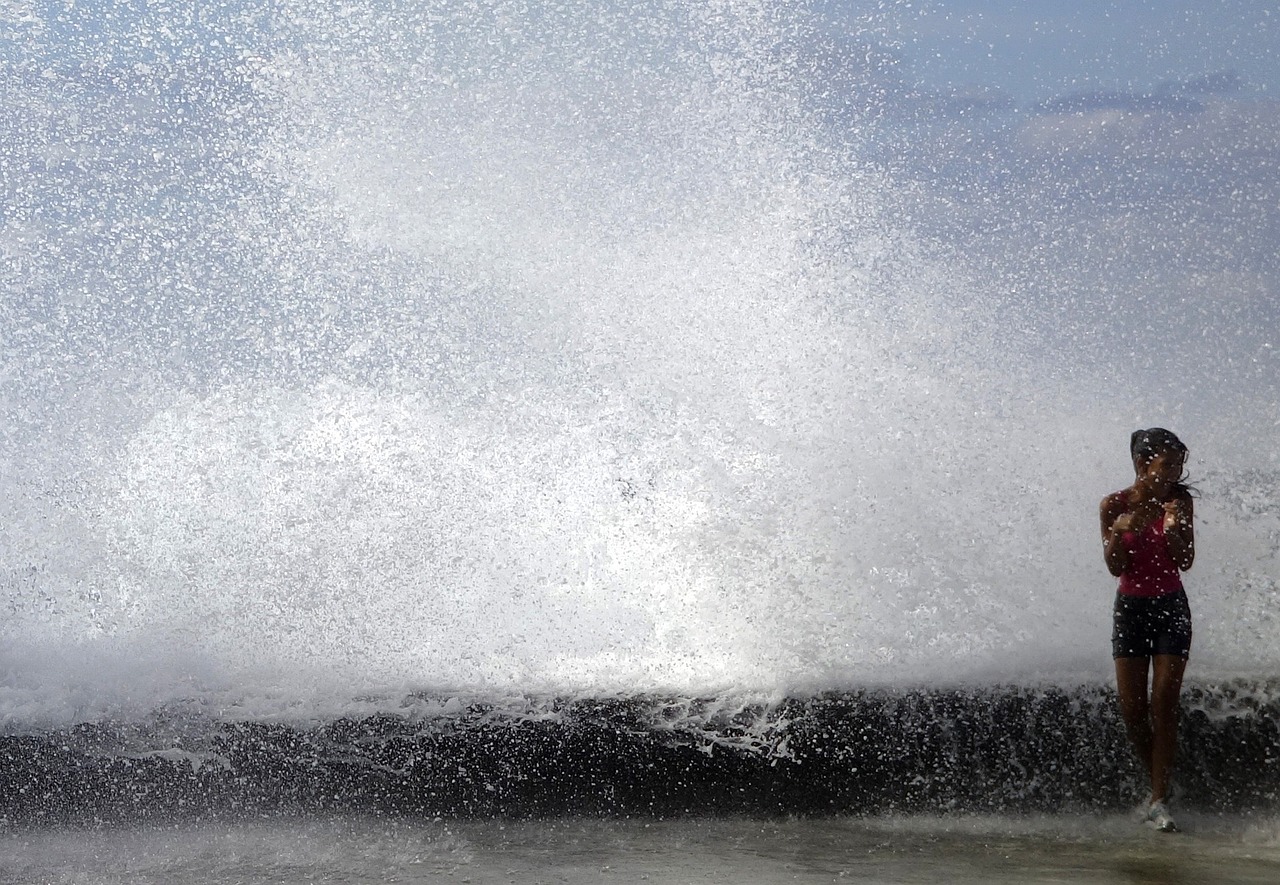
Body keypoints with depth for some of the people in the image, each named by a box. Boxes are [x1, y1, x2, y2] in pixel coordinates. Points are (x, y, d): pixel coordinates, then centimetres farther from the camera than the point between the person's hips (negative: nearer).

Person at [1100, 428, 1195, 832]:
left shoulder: (1179, 501, -5)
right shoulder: (1114, 505, -7)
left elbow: (1185, 563, -7)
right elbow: (1115, 567, -8)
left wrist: (1173, 528, -24)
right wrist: (1120, 531, -26)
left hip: (1171, 608, 0)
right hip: (1130, 608, 0)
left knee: (1163, 705, -8)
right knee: (1132, 708, -1)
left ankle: (1159, 800, -7)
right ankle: (1159, 783, 20)